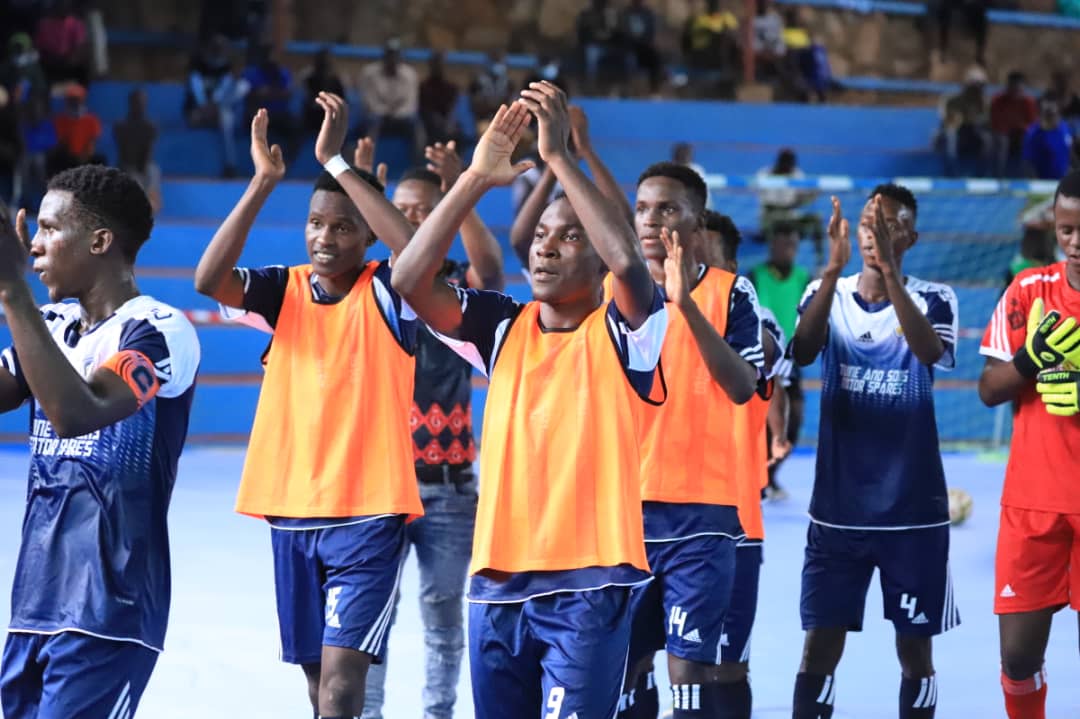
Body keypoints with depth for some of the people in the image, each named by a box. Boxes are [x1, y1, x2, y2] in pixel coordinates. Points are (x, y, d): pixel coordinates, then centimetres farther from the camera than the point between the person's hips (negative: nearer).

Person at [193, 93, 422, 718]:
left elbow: (418, 250, -26)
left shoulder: (387, 294, -5)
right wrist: (263, 182, -21)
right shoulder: (285, 290, 4)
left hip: (370, 514, -4)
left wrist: (336, 161, -25)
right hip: (291, 513, 5)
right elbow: (209, 279, -13)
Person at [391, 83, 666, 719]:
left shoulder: (620, 335, -2)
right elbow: (410, 281, -3)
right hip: (498, 582, 5)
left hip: (589, 585, -5)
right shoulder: (504, 329, 9)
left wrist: (559, 155, -21)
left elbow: (630, 261, -23)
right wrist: (476, 178, -10)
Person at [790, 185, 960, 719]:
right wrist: (835, 266, -31)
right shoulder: (827, 293, 2)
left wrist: (888, 269, -35)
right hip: (837, 509, 1)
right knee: (819, 645, -1)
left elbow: (931, 351, -24)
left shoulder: (933, 299, -1)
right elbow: (803, 352, -18)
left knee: (914, 646, 6)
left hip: (914, 510, -1)